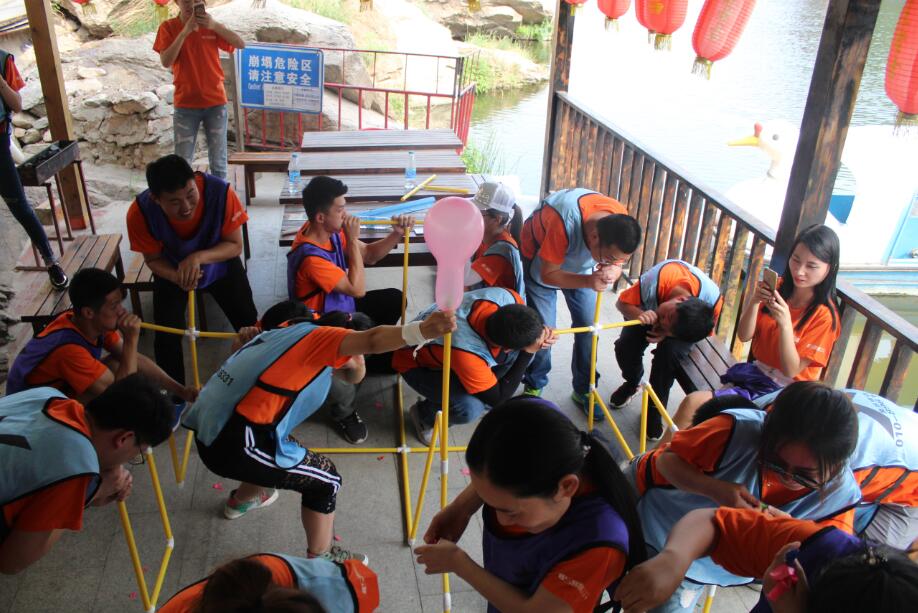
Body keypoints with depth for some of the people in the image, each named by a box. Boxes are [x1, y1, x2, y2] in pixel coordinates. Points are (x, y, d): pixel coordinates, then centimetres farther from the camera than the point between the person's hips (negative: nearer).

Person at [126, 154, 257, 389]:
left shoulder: (220, 191, -38)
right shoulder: (140, 212, -34)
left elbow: (235, 245, -24)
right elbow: (153, 258, -17)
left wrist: (199, 257, -42)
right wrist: (176, 276, -39)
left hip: (219, 262, 0)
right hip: (172, 271, 0)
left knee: (250, 326, 2)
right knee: (166, 336, -8)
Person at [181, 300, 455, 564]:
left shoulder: (291, 332, 16)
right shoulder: (318, 335, -7)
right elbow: (371, 340, -27)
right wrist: (422, 330, -41)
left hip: (212, 432, 10)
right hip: (234, 446, -10)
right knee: (326, 478, 5)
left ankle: (241, 500, 58)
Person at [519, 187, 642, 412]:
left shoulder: (621, 224, -28)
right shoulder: (564, 222, -44)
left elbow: (617, 265, -12)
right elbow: (548, 274, -33)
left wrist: (612, 272, -37)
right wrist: (588, 281, -48)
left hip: (581, 263, 5)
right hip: (541, 260, -4)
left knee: (588, 325, 0)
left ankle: (584, 391, 18)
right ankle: (534, 385, 17)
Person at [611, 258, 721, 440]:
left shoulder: (713, 301, -39)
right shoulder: (657, 280, -43)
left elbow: (702, 333, -17)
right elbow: (622, 303, -25)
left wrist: (667, 334, -35)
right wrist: (640, 315, -48)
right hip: (648, 309, 1)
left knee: (670, 351, -30)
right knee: (625, 345, -22)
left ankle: (655, 410, -6)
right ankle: (632, 383, 15)